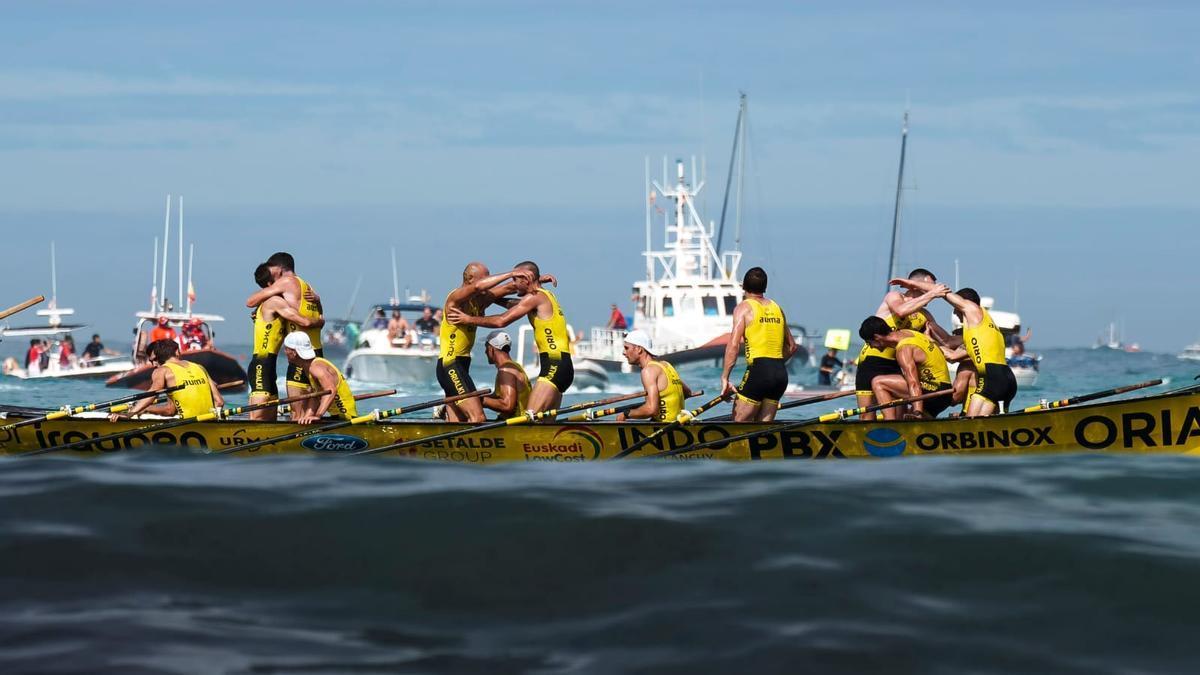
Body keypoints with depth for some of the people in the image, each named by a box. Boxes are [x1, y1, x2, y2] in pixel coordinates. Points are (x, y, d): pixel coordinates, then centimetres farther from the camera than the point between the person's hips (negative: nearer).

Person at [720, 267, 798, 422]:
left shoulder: (744, 308, -1)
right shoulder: (776, 308, 17)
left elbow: (733, 345, -10)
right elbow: (792, 346, 21)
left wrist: (724, 378, -9)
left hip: (758, 370, -6)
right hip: (781, 374, 6)